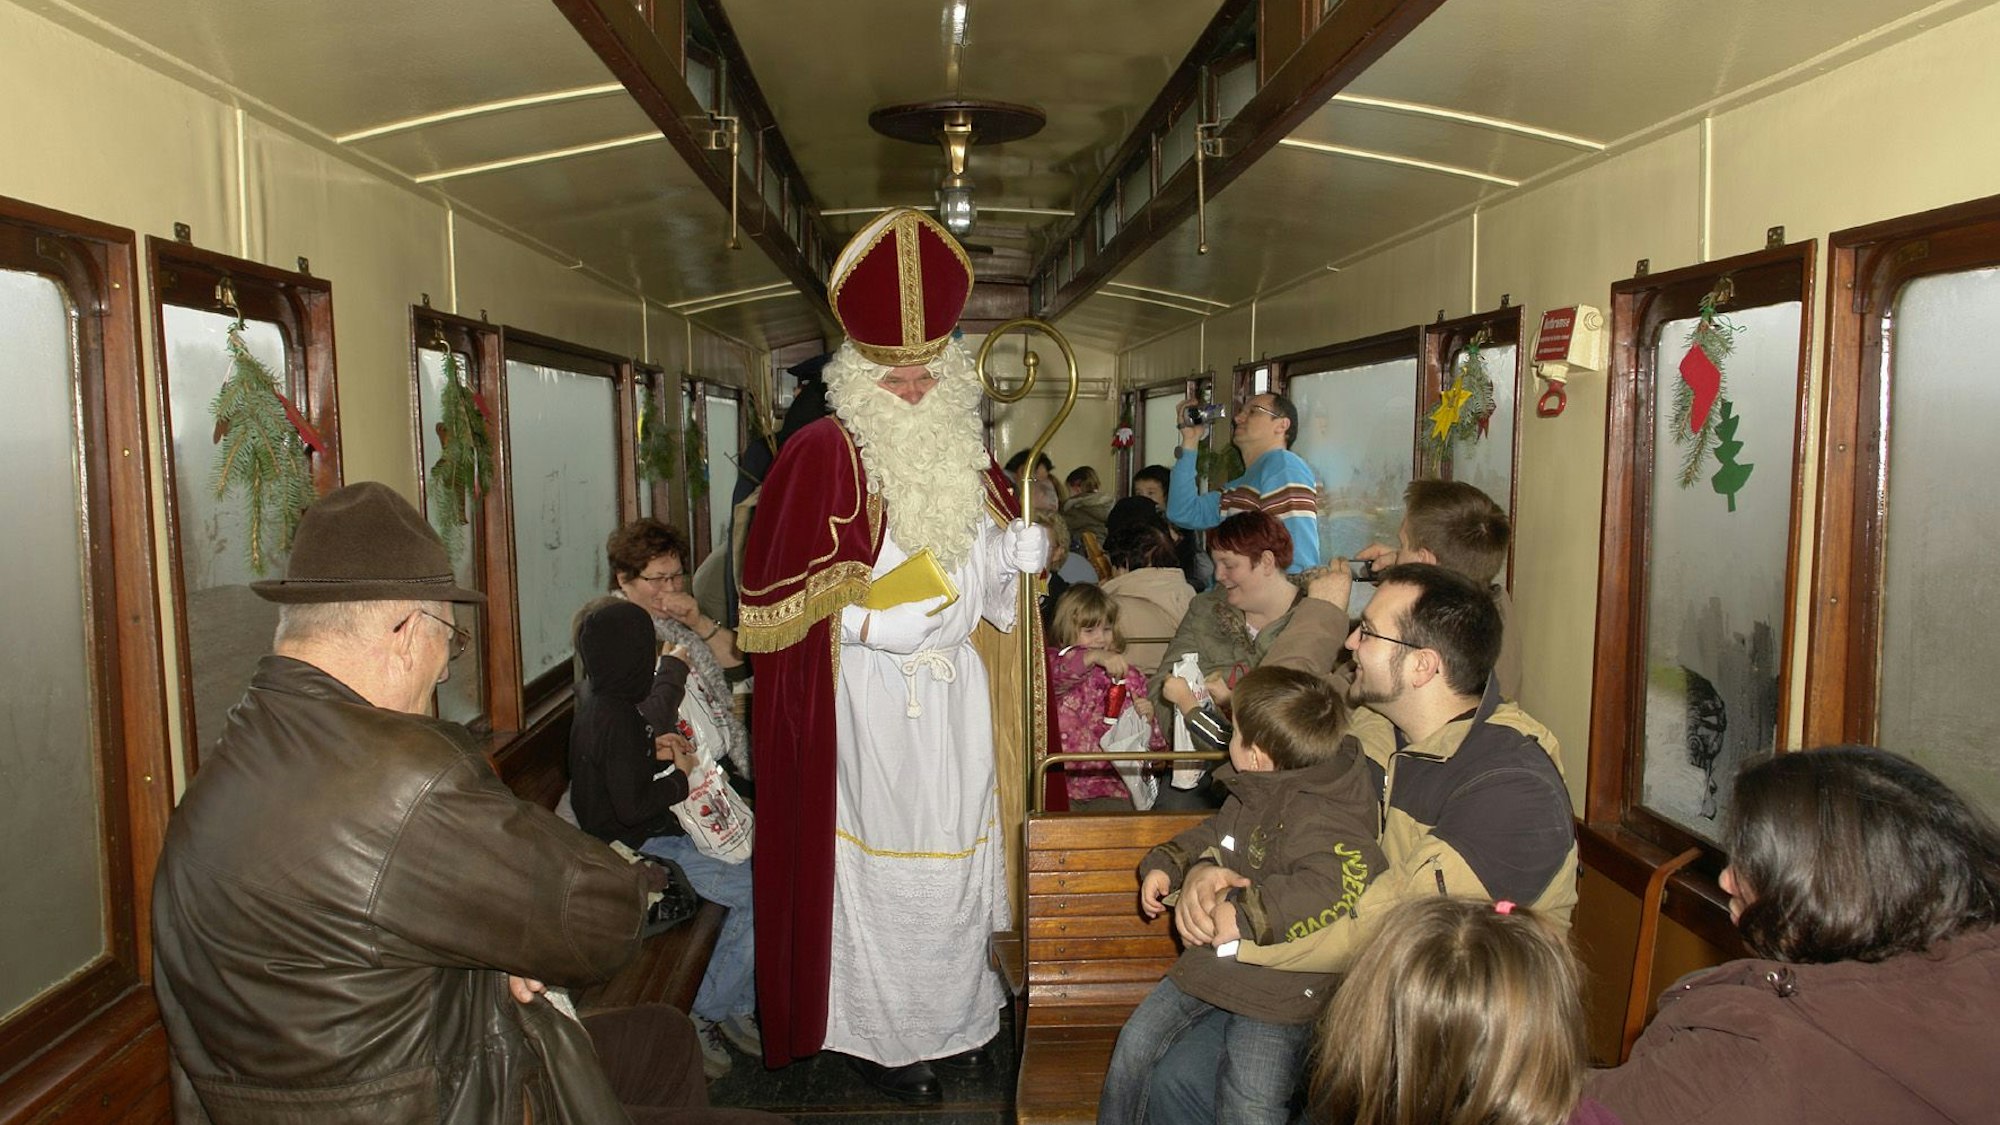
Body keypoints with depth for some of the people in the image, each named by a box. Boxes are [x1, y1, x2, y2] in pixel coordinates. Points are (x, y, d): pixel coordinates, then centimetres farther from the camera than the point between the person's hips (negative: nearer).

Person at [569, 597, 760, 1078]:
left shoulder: (597, 695, 5)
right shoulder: (616, 717, -24)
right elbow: (632, 805, -25)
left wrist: (656, 752, 3)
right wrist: (681, 777, -11)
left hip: (652, 834, 10)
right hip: (636, 848, -10)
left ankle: (737, 1006, 8)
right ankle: (703, 1016, -2)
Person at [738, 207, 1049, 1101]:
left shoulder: (966, 456, 10)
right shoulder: (825, 453, -9)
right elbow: (783, 590, -10)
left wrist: (1019, 554, -5)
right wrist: (871, 623, -22)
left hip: (956, 694, 6)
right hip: (870, 698, -6)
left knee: (959, 853, 13)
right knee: (881, 860, 2)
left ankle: (954, 1016, 31)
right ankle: (879, 1035, 19)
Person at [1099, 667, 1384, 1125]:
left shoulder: (1320, 817, -26)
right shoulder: (1251, 795, 5)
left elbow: (1339, 887, -43)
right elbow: (1214, 834, 26)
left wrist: (1244, 916, -37)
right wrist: (1166, 864, 10)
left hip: (1278, 989, -8)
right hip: (1211, 965, 9)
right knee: (1134, 1044, 9)